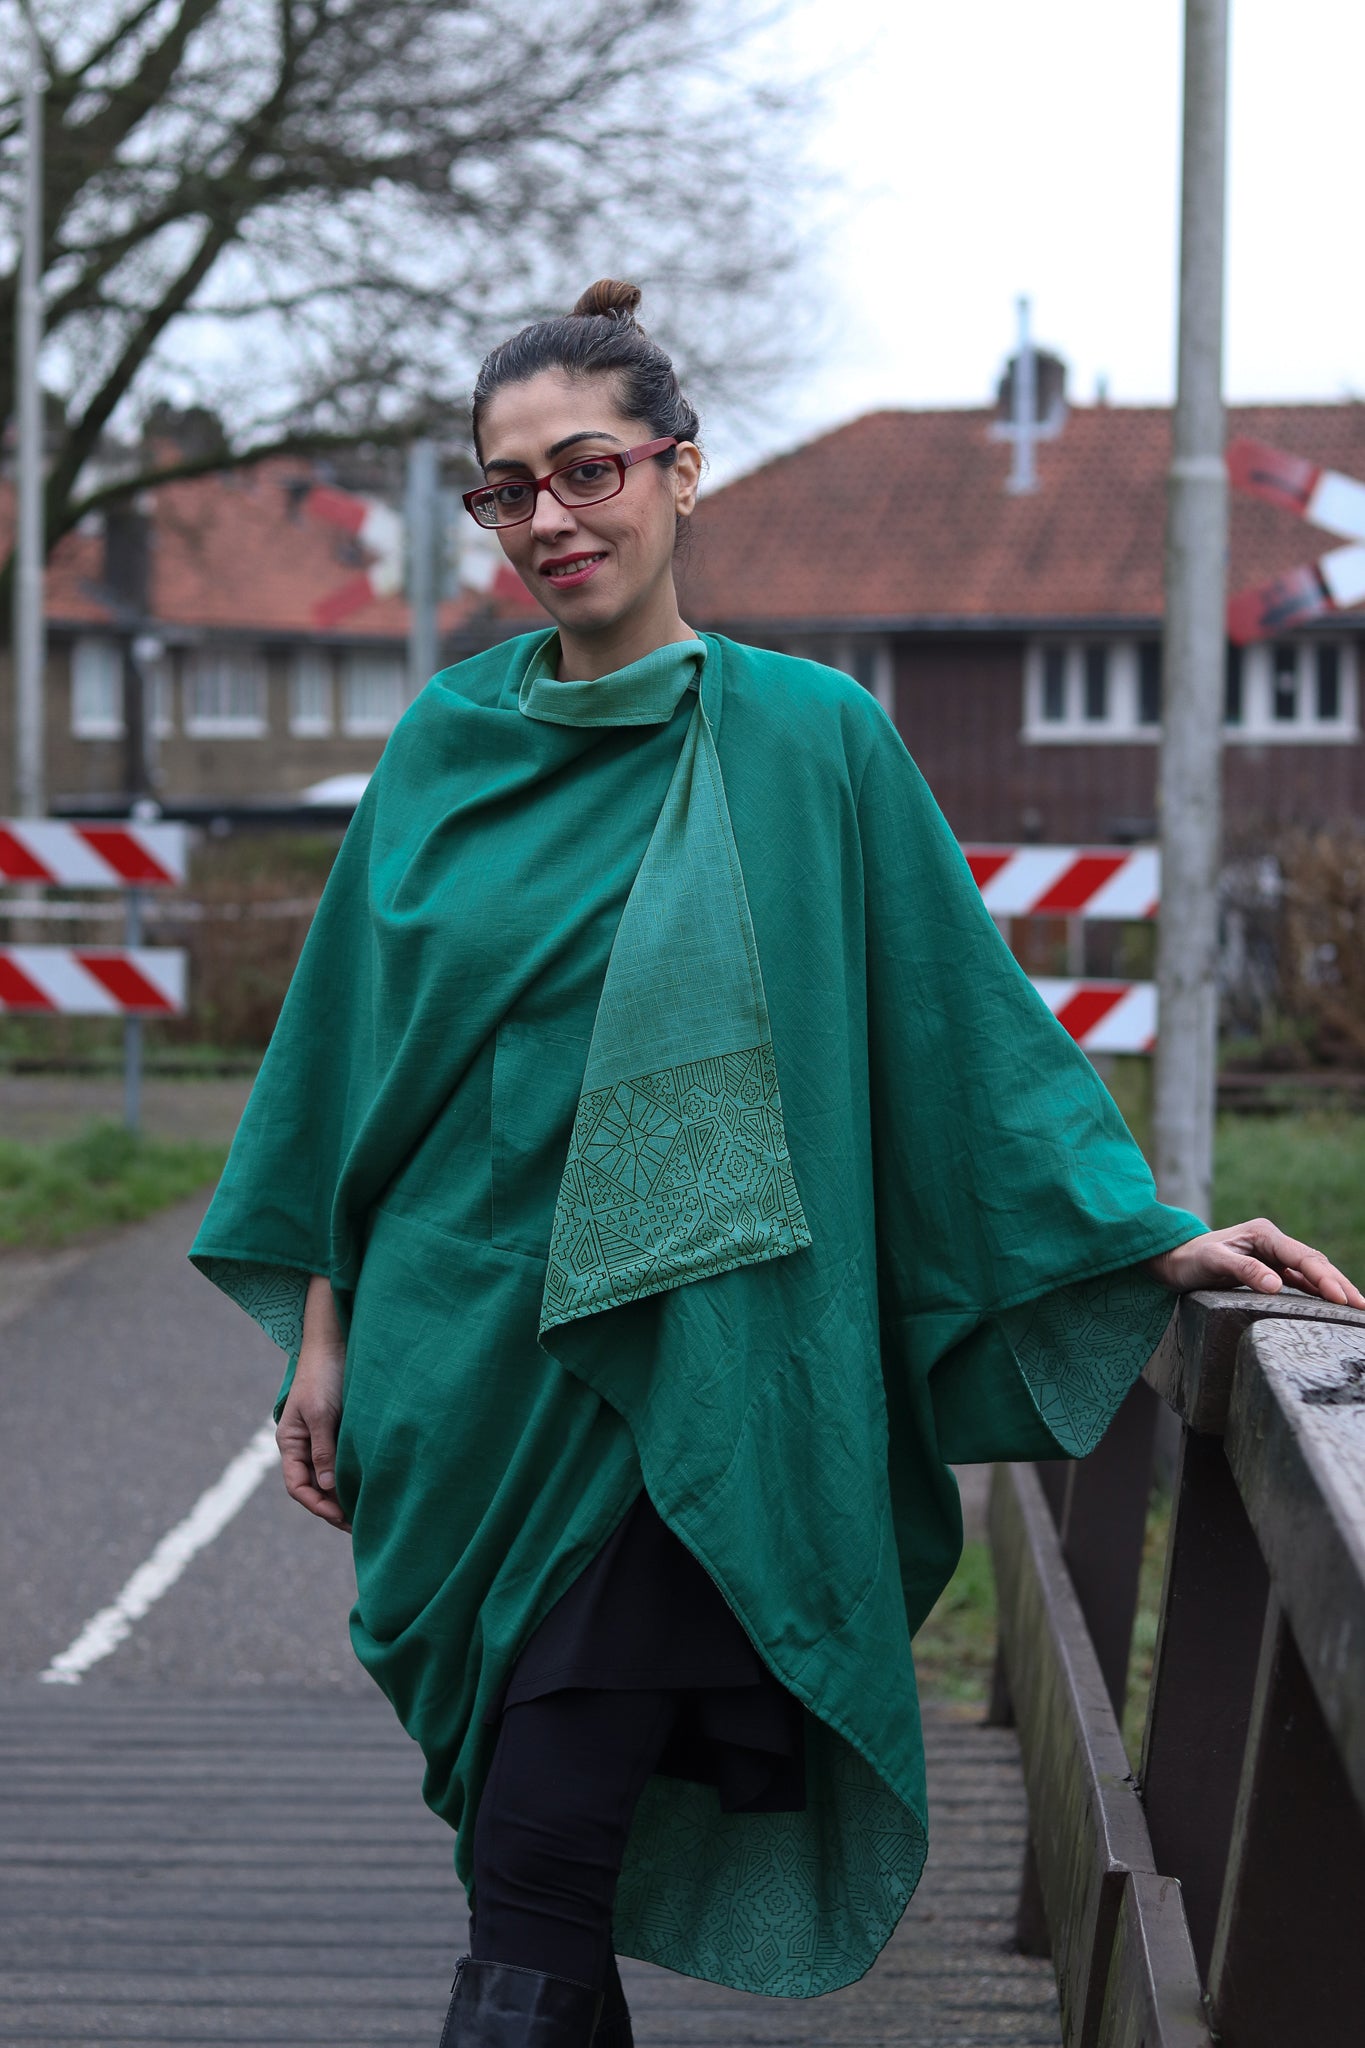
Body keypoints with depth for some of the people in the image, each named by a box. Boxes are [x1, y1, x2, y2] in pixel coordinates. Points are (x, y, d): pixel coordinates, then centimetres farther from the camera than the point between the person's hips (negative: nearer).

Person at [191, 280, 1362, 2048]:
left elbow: (961, 1018, 2)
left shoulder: (806, 737, -2)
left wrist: (1151, 1236, -2)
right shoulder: (444, 744, 7)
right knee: (511, 1823, 10)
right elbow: (353, 1051, 12)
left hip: (681, 1379, -4)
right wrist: (323, 1332, 10)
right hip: (460, 1361, 4)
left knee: (541, 1858, -9)